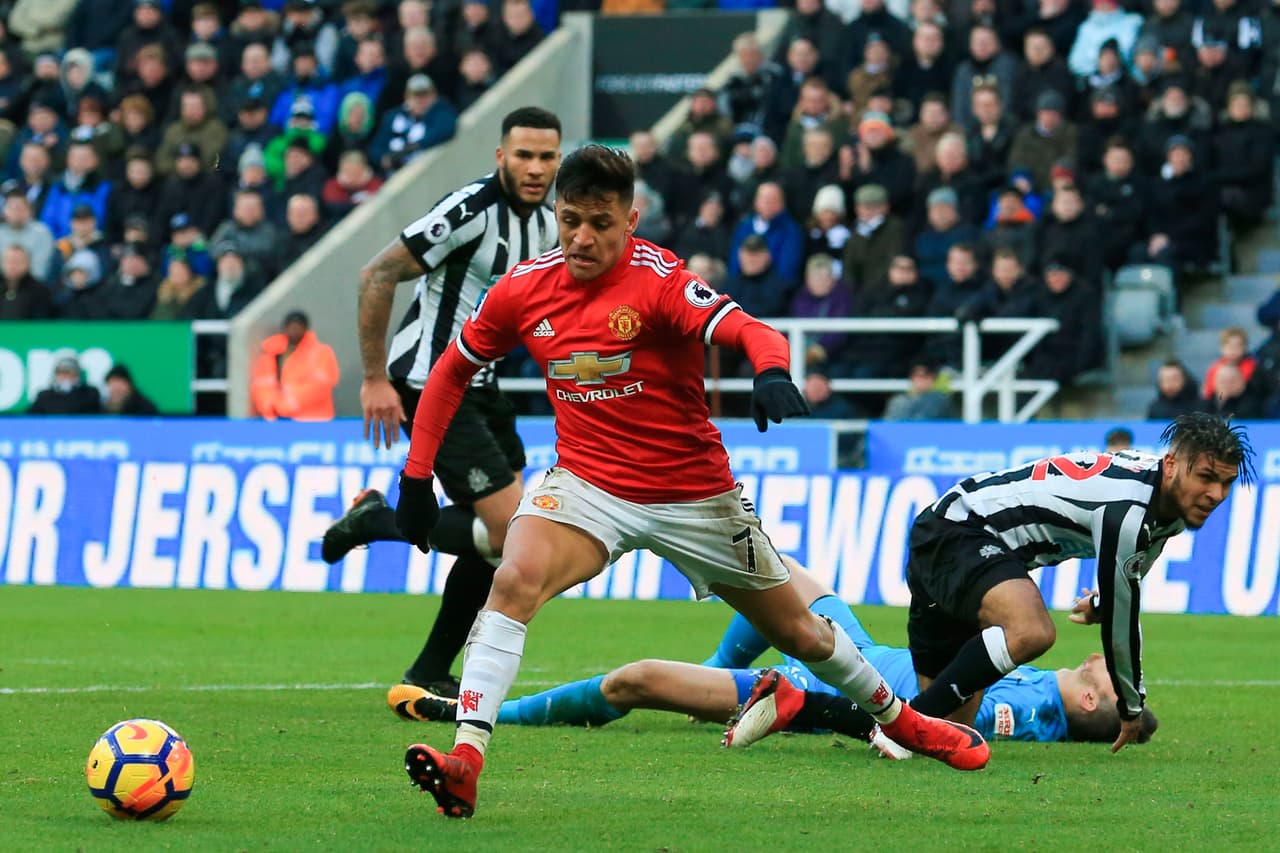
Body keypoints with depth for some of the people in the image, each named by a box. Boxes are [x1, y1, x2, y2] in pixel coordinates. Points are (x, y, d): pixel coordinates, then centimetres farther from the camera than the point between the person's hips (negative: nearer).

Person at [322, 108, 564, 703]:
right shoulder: (472, 210, -19)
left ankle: (429, 677, 18)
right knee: (510, 532, -16)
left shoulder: (547, 224, 7)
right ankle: (375, 520, 1)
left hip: (478, 387, 9)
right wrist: (375, 379, -16)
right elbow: (376, 278, -17)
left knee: (496, 540, 9)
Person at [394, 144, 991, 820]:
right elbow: (452, 369, 9)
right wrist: (416, 474, 7)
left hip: (693, 494, -2)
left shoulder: (658, 280, -19)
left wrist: (772, 372, -57)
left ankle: (898, 718, 40)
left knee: (798, 633, 12)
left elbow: (749, 330, -34)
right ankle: (465, 762, -33)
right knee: (515, 579, -29)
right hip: (586, 481, 2)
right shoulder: (524, 290, -6)